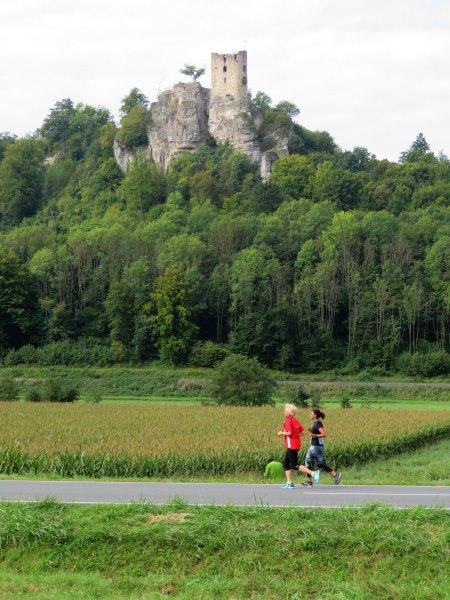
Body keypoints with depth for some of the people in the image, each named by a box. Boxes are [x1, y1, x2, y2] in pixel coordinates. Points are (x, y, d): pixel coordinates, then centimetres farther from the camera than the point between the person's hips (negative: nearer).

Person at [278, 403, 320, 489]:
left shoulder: (288, 420, -12)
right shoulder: (295, 420, 13)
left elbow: (289, 433, -21)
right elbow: (302, 432, 12)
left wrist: (281, 433, -5)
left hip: (291, 445, -9)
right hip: (296, 444, 9)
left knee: (295, 466, -7)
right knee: (285, 463, 12)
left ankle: (313, 473, -15)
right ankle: (289, 483, 9)